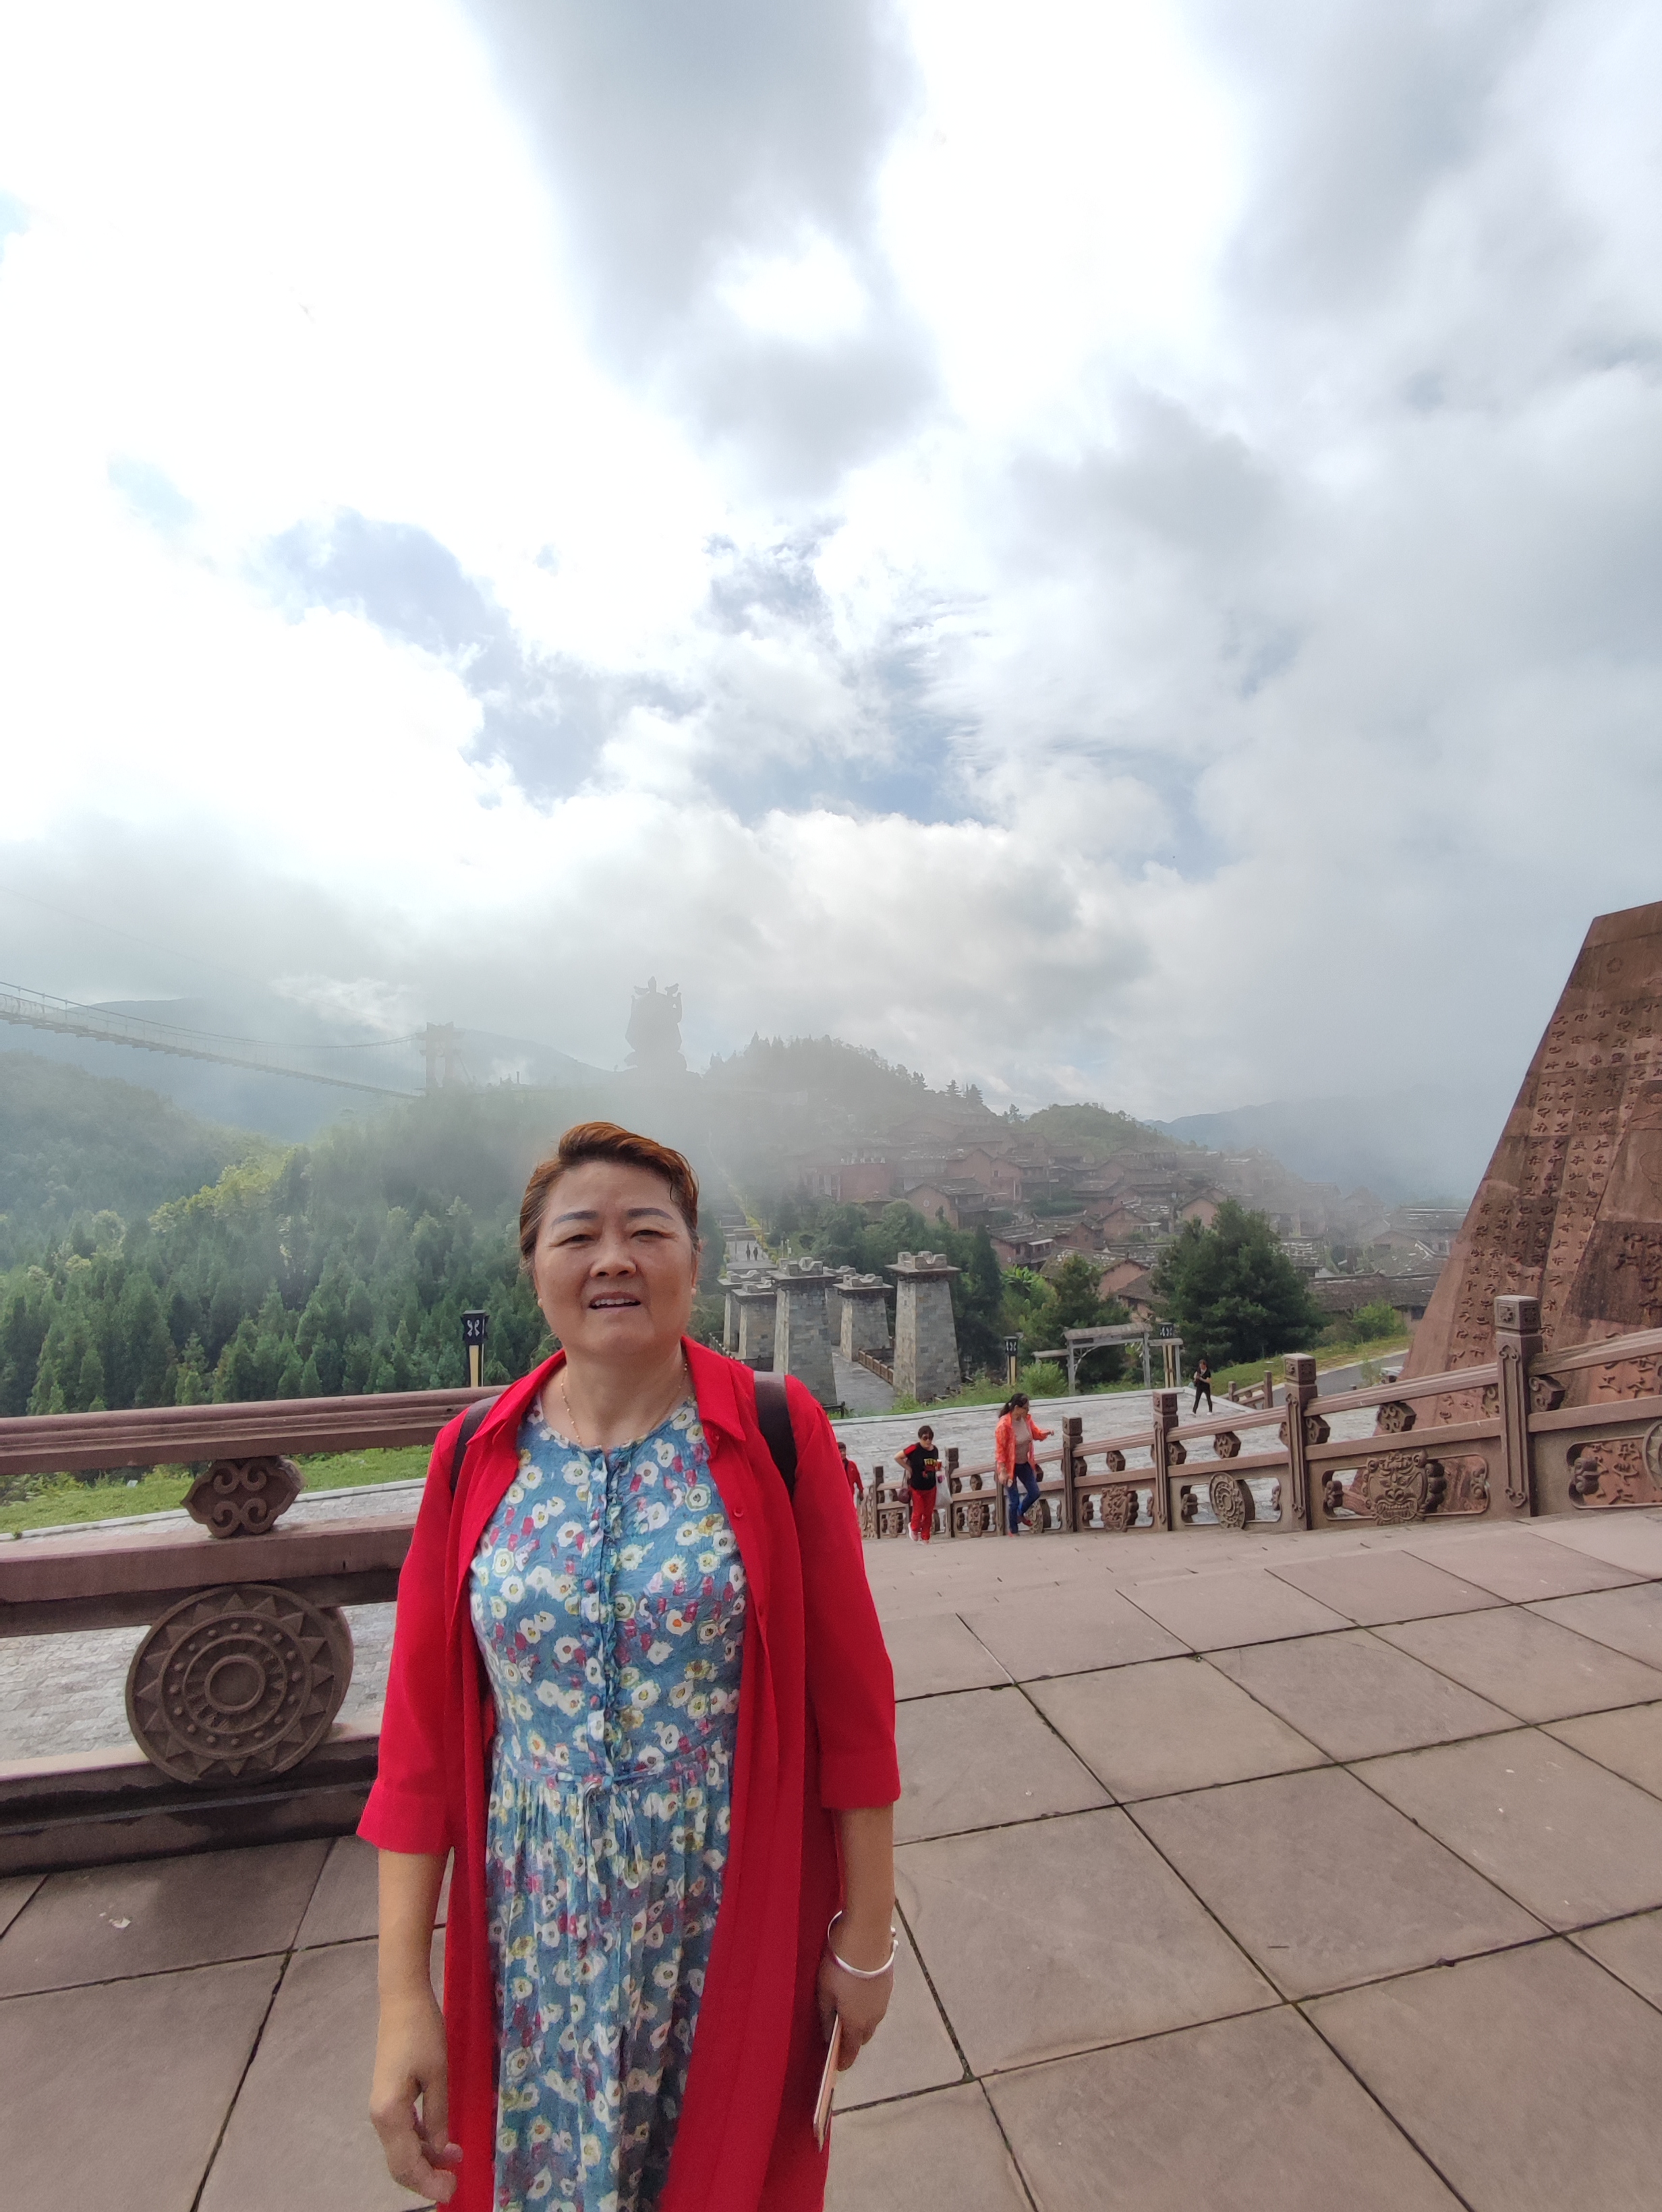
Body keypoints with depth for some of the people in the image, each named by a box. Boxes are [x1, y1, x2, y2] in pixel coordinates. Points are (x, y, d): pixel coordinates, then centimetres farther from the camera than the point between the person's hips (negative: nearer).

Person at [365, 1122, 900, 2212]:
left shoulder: (777, 1434, -15)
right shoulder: (476, 1458, -7)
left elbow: (852, 1700, -9)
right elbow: (423, 1732, -3)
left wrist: (867, 1937, -3)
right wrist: (404, 1996, -2)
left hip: (739, 1922, -1)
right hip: (539, 1935, 2)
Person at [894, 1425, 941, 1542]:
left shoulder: (935, 1450, -2)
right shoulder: (915, 1449, -19)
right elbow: (897, 1457, -15)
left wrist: (939, 1473, -3)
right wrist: (909, 1469, -13)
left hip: (931, 1487, 4)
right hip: (917, 1487, -4)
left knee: (929, 1514, 10)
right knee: (919, 1512, 2)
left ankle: (925, 1538, 25)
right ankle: (914, 1529, 33)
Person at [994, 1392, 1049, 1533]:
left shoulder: (1027, 1418, -7)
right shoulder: (1004, 1424, -28)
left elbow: (1036, 1433, 10)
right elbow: (999, 1449, -23)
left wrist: (1046, 1432, -13)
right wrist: (1002, 1472, -23)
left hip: (1024, 1463, 7)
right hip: (1009, 1466, -7)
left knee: (1035, 1493, 12)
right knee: (1015, 1500, 1)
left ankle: (1020, 1514, 40)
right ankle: (1013, 1532, 23)